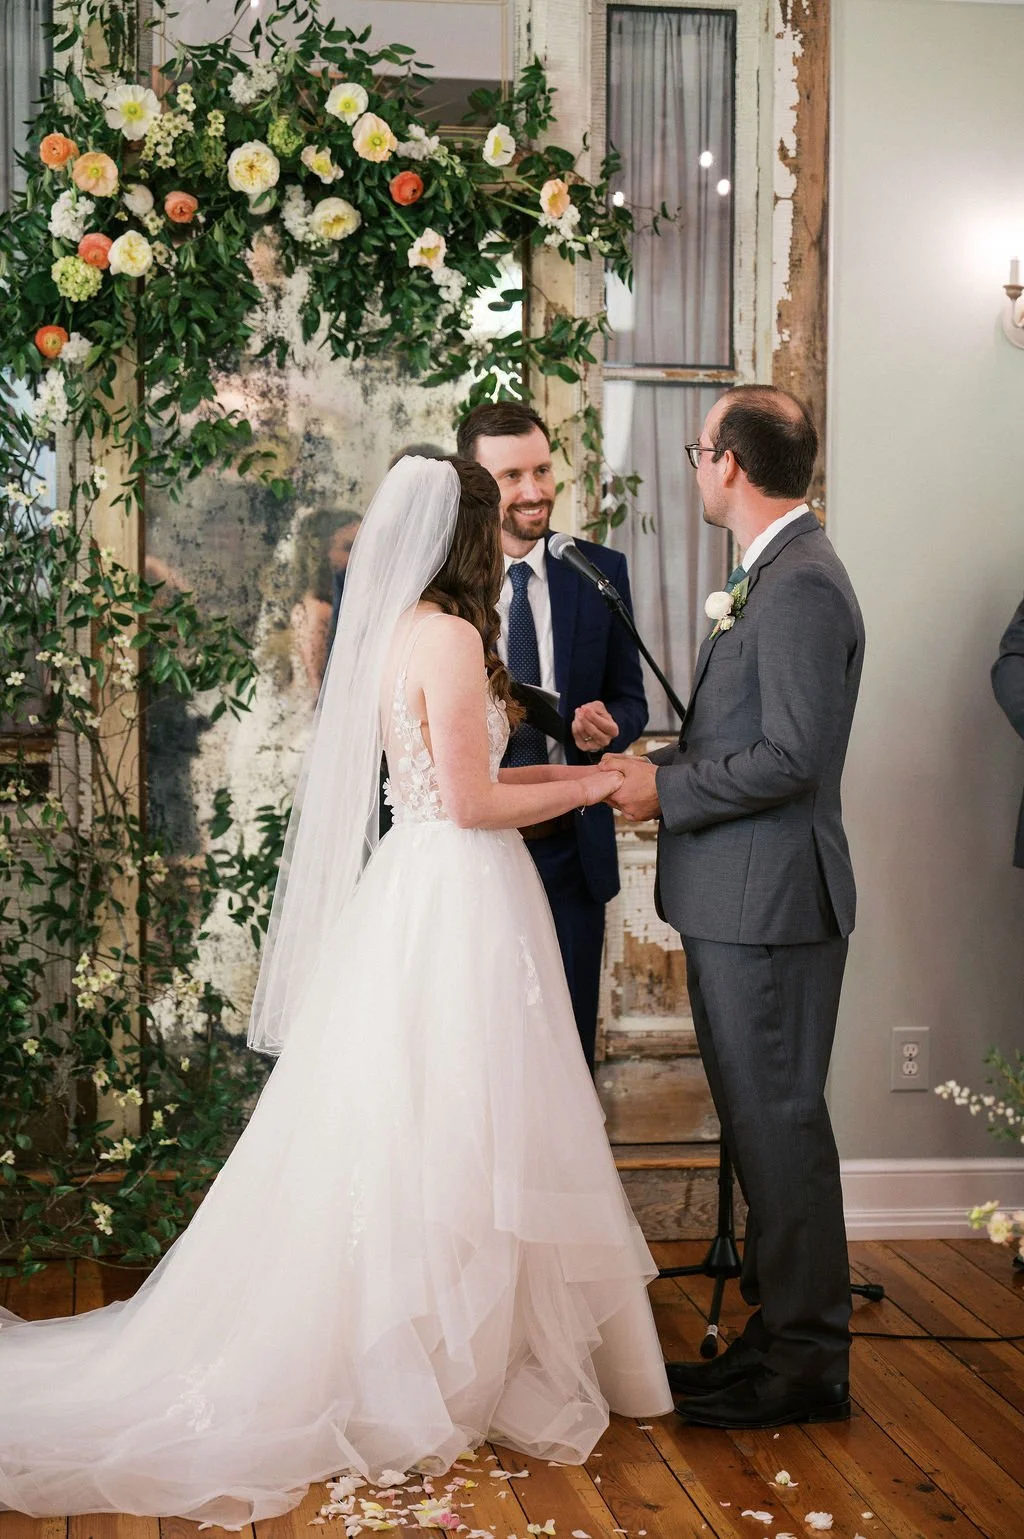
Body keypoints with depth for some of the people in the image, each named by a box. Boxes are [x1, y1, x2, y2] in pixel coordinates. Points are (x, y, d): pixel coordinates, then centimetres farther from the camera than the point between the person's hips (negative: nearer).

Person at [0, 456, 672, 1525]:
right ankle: (454, 1366, 9)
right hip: (459, 903, -9)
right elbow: (470, 804, -17)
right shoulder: (451, 635, -15)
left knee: (393, 1127, 13)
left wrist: (569, 766, 21)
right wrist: (587, 789, -4)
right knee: (454, 1133, -1)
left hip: (408, 894, 9)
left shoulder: (396, 633, 12)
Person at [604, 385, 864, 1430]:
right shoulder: (772, 576, 16)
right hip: (737, 898, 10)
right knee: (758, 1119, 16)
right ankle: (780, 1332, 27)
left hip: (769, 900, -10)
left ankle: (806, 1362, 10)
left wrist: (666, 791, -14)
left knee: (778, 1121, -2)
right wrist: (655, 761, 7)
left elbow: (792, 757, -23)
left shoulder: (802, 585, -18)